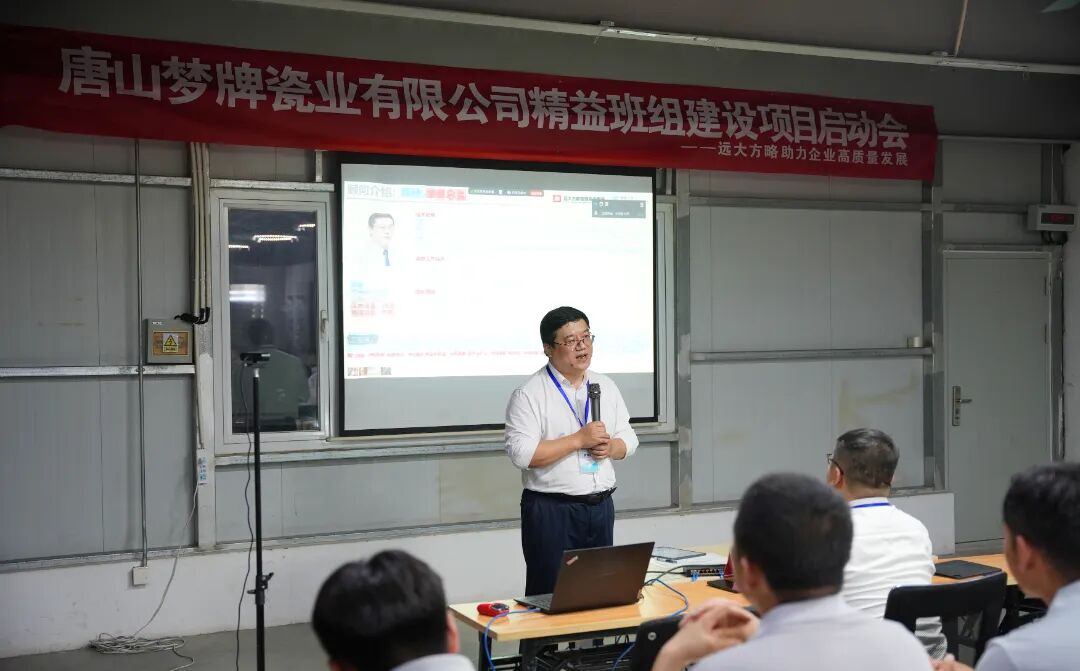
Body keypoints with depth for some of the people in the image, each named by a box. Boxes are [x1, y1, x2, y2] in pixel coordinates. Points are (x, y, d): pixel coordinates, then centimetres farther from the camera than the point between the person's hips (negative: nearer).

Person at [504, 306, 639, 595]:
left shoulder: (606, 386, 11)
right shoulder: (529, 394, -8)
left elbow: (628, 439, 15)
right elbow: (521, 453, -18)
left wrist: (611, 447, -8)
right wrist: (578, 440, -19)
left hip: (601, 506, 6)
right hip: (552, 510, -5)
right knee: (551, 596, -1)